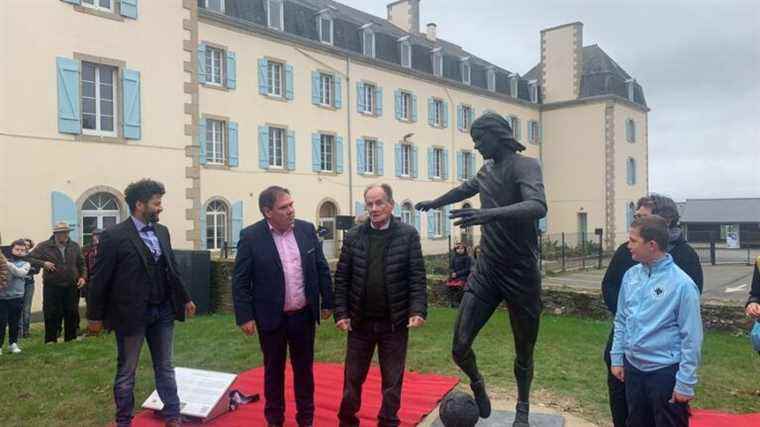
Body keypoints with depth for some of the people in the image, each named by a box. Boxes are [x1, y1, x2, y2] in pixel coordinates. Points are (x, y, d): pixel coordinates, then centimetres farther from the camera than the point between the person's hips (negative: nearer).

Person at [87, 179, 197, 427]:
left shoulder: (162, 232, 6)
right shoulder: (115, 236, -12)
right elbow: (100, 279, -8)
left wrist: (185, 298, 16)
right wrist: (95, 316, -4)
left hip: (163, 312, 5)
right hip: (131, 314, -5)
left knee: (165, 368, 14)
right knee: (126, 372, 10)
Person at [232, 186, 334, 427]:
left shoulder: (307, 230, -1)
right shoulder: (251, 236, -11)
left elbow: (322, 268, 6)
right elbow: (240, 280, -8)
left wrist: (327, 302, 7)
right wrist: (244, 316, -11)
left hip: (304, 315, 3)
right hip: (271, 318, -2)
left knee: (304, 368, 15)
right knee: (273, 370, 13)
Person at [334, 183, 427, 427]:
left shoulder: (408, 234, -4)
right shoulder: (353, 236, 1)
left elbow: (418, 277, -5)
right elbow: (341, 278, 2)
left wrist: (418, 310, -15)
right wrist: (341, 313, -5)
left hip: (395, 322, -1)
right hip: (360, 321, 2)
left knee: (392, 380, 11)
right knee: (352, 377, 13)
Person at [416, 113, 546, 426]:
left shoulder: (524, 165, -10)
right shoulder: (487, 170, 11)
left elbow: (538, 207, -30)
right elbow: (465, 189, 33)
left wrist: (490, 214, -45)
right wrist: (434, 202, 47)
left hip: (522, 274, -5)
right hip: (486, 271, 5)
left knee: (524, 351, 11)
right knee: (459, 347, -3)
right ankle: (477, 385, 28)